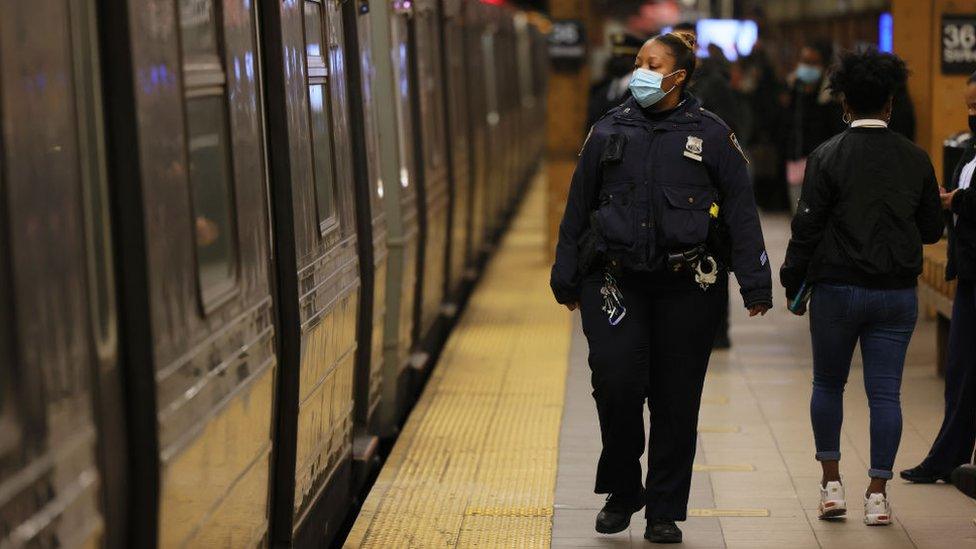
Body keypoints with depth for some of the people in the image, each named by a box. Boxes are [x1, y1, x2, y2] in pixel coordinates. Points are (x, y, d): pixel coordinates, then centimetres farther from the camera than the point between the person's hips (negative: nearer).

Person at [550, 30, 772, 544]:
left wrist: (756, 284, -3)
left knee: (676, 399, 3)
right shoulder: (609, 131, 8)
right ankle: (621, 491, 10)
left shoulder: (711, 134, 3)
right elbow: (578, 208, 14)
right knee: (616, 381, -13)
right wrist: (567, 278, 14)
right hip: (616, 280, 1)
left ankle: (664, 511, 16)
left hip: (687, 284, -1)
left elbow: (741, 212, 3)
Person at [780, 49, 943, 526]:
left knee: (828, 385, 14)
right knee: (885, 392, 5)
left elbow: (807, 227, -8)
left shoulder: (827, 157, -8)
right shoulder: (916, 159, 1)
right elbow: (932, 230, 9)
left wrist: (793, 284, 2)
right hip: (897, 294, 2)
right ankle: (878, 494, 5)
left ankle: (831, 482, 12)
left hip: (837, 289, -2)